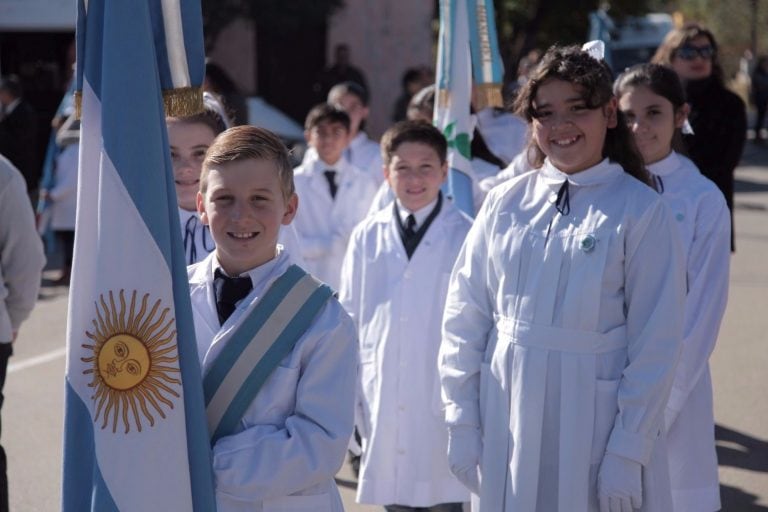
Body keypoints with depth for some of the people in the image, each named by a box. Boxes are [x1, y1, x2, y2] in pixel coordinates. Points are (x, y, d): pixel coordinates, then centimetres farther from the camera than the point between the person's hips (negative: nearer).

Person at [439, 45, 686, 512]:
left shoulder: (642, 211, -7)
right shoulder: (506, 202, 3)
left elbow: (656, 344, -8)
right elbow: (465, 321, 5)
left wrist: (628, 454, -11)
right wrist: (462, 424, 1)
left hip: (596, 421, -3)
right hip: (505, 421, 3)